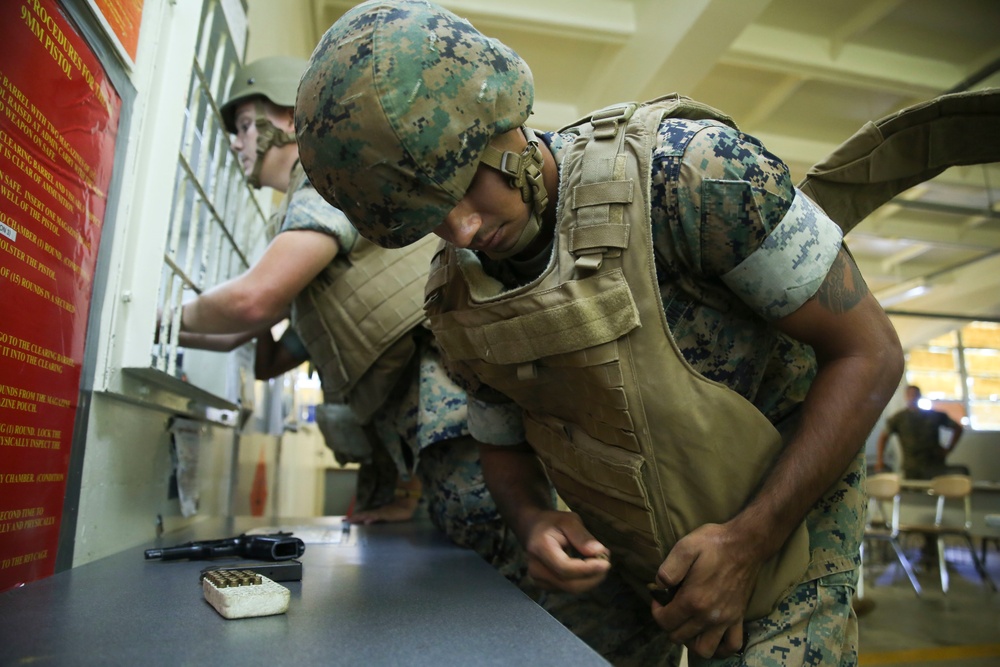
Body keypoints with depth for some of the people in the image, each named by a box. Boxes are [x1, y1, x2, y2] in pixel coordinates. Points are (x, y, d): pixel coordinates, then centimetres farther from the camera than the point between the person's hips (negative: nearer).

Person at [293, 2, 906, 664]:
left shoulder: (689, 169, -25)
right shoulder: (455, 304, -9)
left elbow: (868, 352, -19)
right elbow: (504, 444, 6)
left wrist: (745, 544, -23)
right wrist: (536, 523, -17)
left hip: (785, 515, -3)